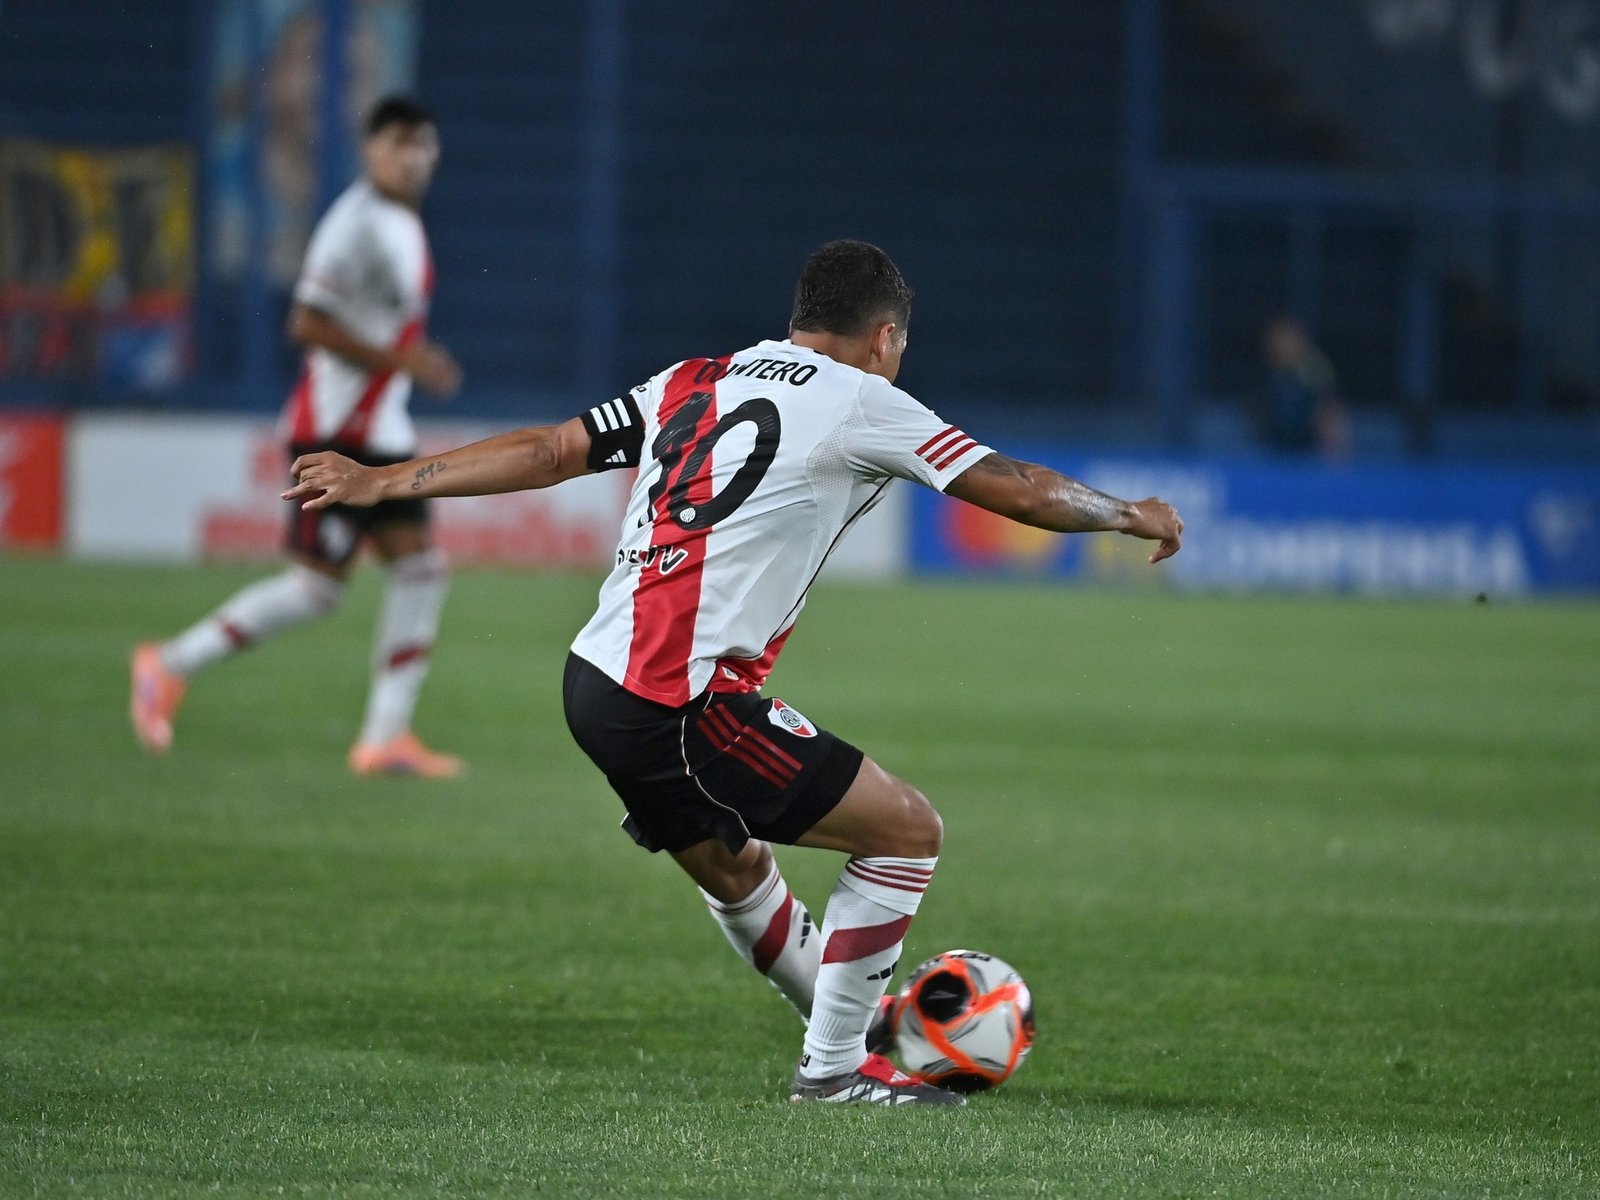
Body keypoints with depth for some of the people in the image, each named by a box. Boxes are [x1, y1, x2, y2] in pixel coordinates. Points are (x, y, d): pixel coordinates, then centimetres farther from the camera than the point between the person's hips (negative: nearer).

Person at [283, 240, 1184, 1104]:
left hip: (595, 682, 8)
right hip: (681, 707, -8)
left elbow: (548, 452, 16)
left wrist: (382, 482, 24)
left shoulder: (694, 383, 14)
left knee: (735, 869, 29)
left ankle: (861, 1024, 48)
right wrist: (1133, 516, 18)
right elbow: (1018, 489, 1)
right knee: (908, 832, 3)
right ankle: (835, 1067, 9)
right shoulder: (859, 403, -4)